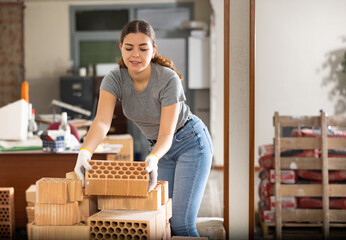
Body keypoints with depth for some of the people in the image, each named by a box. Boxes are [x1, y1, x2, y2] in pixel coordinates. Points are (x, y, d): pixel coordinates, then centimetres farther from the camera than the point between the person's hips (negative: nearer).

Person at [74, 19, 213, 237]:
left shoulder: (168, 80, -27)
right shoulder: (114, 79, -17)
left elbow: (167, 133, -30)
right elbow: (102, 121, -32)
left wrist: (152, 160, -50)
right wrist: (85, 151, -51)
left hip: (191, 143, -5)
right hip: (160, 147, 5)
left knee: (181, 225, -13)